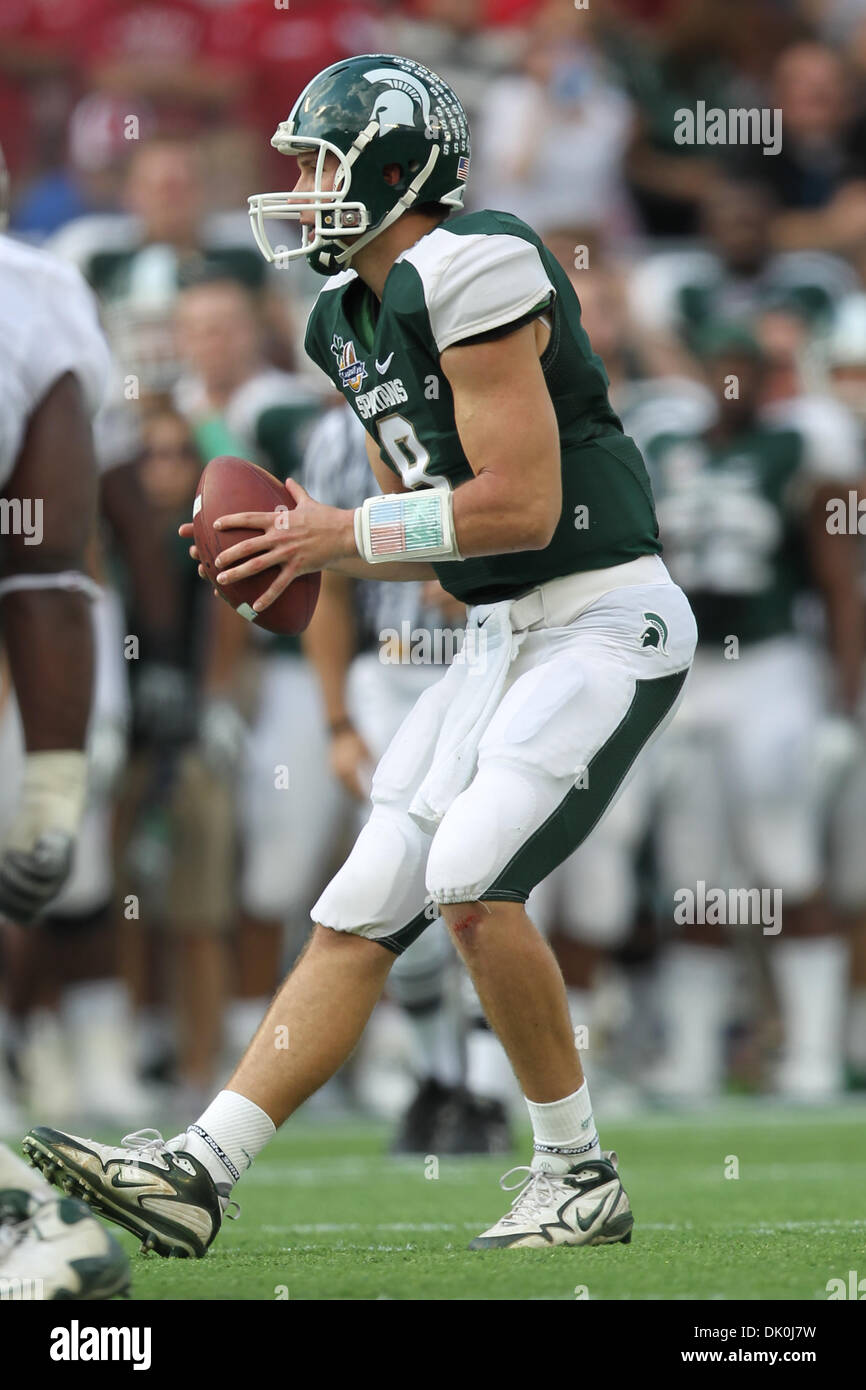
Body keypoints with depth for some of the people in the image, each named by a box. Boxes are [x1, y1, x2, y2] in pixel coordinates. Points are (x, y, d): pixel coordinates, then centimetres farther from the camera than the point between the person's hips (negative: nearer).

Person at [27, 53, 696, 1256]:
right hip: (505, 635, 9)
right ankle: (198, 1174, 1)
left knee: (472, 876, -21)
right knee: (358, 916, 3)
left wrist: (349, 532, -11)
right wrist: (308, 554, 2)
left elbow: (520, 507, -21)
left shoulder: (471, 276, -16)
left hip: (604, 621, -9)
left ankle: (580, 1178, -5)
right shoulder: (357, 321, 13)